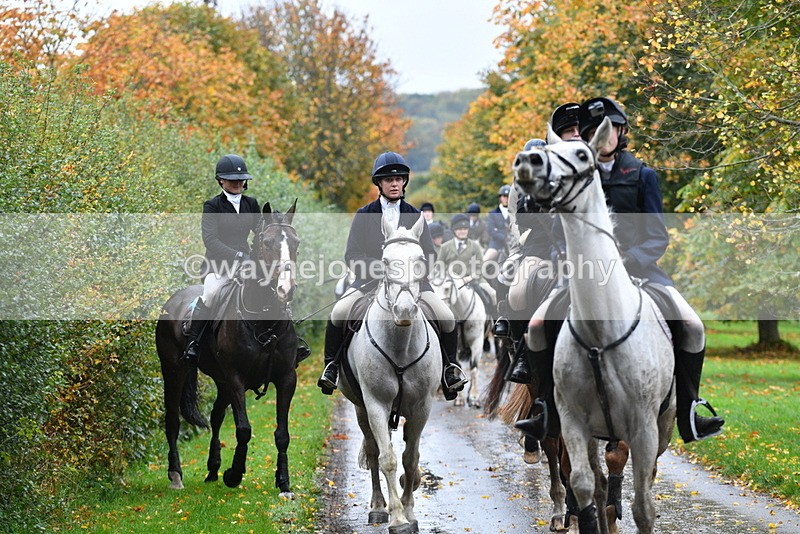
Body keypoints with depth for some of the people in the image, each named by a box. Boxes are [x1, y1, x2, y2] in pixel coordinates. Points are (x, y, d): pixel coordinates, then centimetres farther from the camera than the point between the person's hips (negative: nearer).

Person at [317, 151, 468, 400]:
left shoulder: (414, 216, 10)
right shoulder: (365, 215, 6)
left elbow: (430, 253, 7)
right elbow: (352, 255, -1)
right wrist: (376, 271, -18)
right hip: (370, 278, -1)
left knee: (447, 318, -17)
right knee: (338, 313, -26)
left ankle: (449, 368, 6)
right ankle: (332, 365, -7)